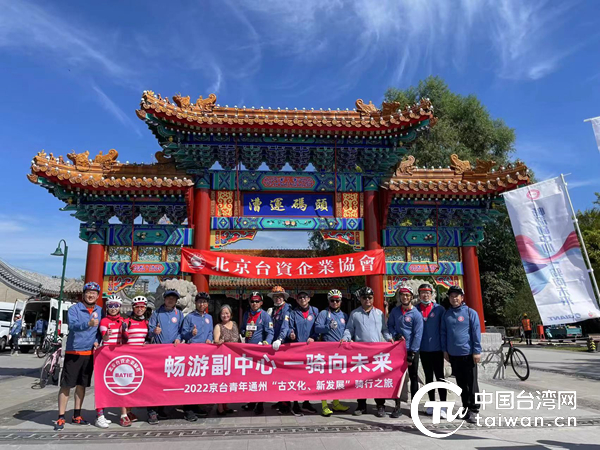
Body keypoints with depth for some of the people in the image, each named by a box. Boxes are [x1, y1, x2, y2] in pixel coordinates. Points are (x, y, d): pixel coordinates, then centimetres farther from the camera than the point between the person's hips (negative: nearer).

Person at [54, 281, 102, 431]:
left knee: (82, 385, 13)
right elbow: (73, 325, -25)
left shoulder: (100, 311, 5)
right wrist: (88, 324, -43)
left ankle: (76, 416, 24)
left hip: (89, 353, 4)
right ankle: (61, 418, 9)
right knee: (66, 385, -1)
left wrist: (97, 341, -6)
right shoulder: (74, 309, -8)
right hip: (73, 352, -4)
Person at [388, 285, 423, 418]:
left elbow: (417, 335, -11)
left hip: (412, 351, -3)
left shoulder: (416, 314, -8)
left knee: (414, 377, 8)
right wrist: (396, 335, -12)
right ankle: (397, 406, 14)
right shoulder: (395, 311, 3)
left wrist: (411, 354, -14)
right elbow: (389, 325, 9)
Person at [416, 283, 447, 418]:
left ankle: (443, 406, 8)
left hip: (437, 348, -2)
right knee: (428, 377, 13)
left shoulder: (439, 309, -5)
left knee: (440, 376, 2)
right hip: (423, 349, 2)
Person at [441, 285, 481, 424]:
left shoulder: (470, 313, -4)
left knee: (471, 383, 1)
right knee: (461, 383, 13)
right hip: (453, 355, 4)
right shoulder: (447, 314, 8)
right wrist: (445, 350, 9)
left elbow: (476, 332, -7)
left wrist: (477, 351, -10)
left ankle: (473, 410, 11)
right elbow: (444, 333, 12)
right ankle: (466, 407, 24)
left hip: (468, 354, -4)